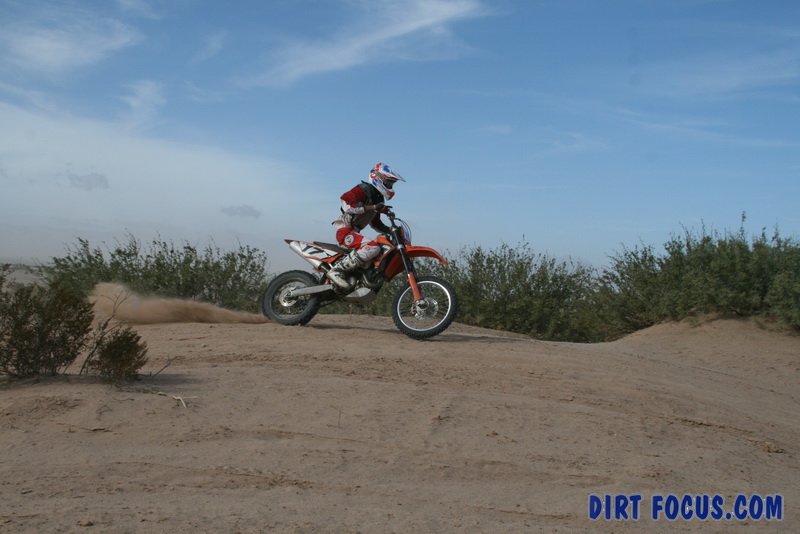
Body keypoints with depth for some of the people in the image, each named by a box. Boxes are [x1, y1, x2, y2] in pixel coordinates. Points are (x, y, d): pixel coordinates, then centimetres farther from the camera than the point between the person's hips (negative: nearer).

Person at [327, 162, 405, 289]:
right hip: (345, 230, -10)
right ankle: (337, 270, -29)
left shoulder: (378, 198, 18)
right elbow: (346, 203, -25)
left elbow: (375, 223, 26)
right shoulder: (364, 189, -9)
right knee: (373, 248, -32)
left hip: (353, 231, 10)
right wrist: (372, 208, -25)